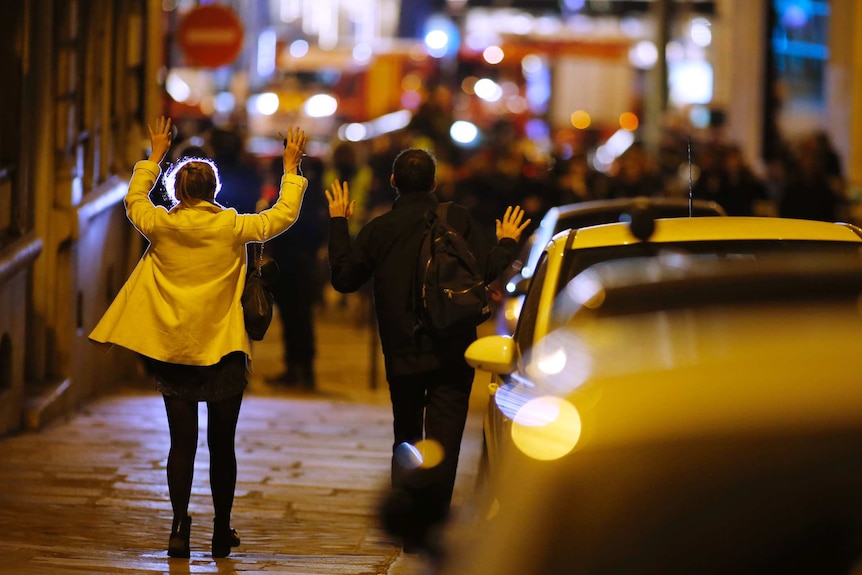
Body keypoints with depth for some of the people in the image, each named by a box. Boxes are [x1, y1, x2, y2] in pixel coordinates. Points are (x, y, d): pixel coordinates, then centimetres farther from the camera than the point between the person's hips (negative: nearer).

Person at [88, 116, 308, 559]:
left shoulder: (162, 226, -2)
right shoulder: (232, 227, -6)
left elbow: (134, 201, 20)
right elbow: (285, 214, 6)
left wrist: (154, 156, 29)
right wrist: (291, 167, 18)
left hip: (173, 352, 1)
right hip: (223, 351, -1)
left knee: (182, 442, 3)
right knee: (221, 445, 8)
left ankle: (180, 526, -11)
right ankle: (221, 532, 13)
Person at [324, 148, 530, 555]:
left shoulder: (379, 229, -2)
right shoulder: (456, 219, -5)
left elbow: (343, 277, 4)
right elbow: (486, 269, -8)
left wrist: (338, 223, 15)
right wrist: (507, 242, 13)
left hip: (401, 354, 2)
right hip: (451, 353, -2)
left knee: (405, 441, 17)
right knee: (442, 443, -3)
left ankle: (409, 532, 18)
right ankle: (432, 529, -14)